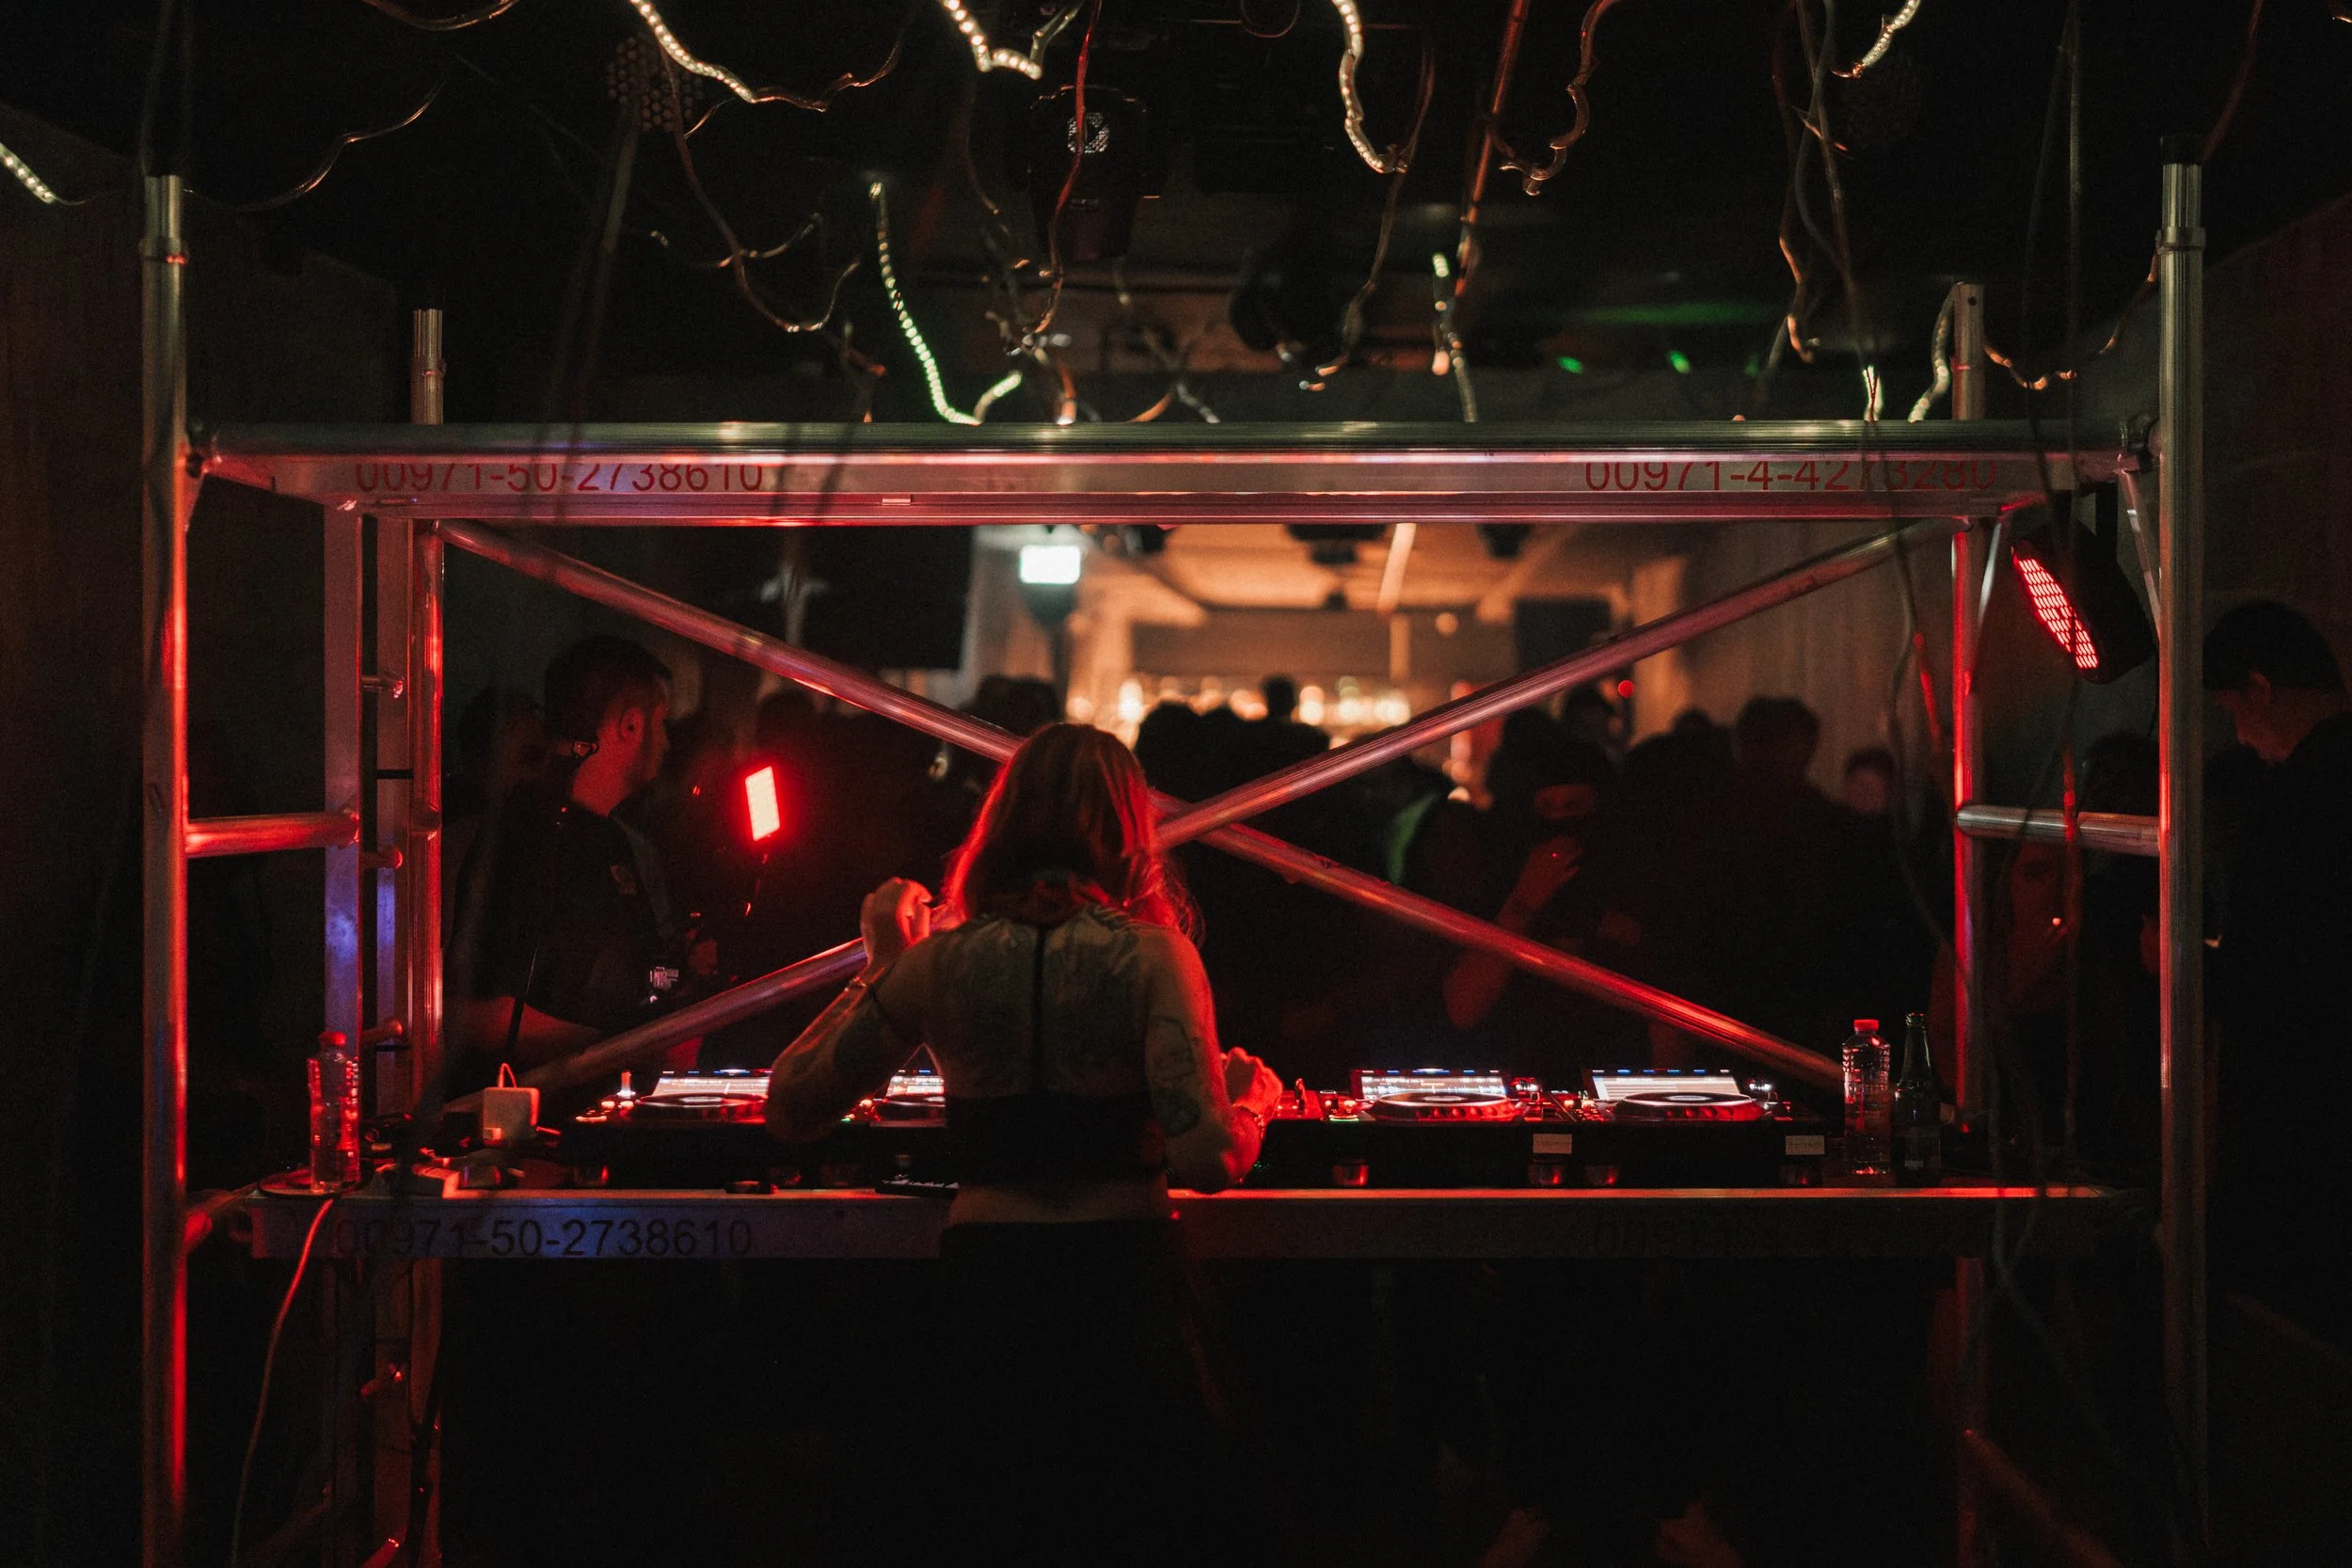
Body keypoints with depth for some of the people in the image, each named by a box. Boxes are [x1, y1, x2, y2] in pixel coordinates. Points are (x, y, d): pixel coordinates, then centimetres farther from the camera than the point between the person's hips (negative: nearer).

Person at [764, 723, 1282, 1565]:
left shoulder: (937, 959, -3)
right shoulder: (1151, 955, -10)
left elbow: (790, 1106, 3)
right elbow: (1207, 1160, -17)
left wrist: (879, 967, 13)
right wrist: (1254, 1097, 5)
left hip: (985, 1282, 2)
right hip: (1122, 1280, -2)